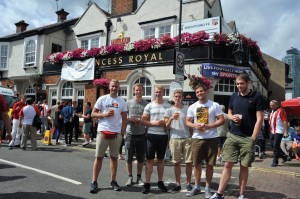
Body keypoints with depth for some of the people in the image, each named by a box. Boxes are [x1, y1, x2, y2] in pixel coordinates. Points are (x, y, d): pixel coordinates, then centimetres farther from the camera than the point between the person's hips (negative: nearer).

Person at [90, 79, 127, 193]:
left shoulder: (122, 102, 6)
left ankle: (113, 181, 19)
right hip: (102, 132, -1)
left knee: (114, 157, 10)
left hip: (116, 133, 2)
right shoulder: (102, 99, 2)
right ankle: (94, 182, 12)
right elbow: (93, 114, 2)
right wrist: (104, 114, -14)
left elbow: (124, 119, 7)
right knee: (99, 157, 4)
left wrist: (122, 133, -1)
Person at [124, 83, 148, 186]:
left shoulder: (146, 104, 4)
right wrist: (131, 120, -14)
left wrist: (140, 121, -11)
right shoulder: (128, 103, 2)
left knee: (141, 158, 10)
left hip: (142, 134, 1)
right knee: (129, 157, 8)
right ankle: (130, 177, 24)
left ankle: (139, 177, 26)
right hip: (130, 134, 0)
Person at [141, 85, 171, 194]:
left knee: (161, 159, 12)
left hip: (163, 135, 2)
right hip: (152, 135, -1)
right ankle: (147, 183, 8)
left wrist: (166, 123, -11)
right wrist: (154, 123, -15)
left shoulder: (168, 106, 6)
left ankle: (160, 182, 24)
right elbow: (143, 120, -1)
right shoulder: (149, 106, 2)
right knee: (150, 159, 2)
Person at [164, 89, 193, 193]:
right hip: (174, 139, 0)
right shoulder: (169, 110, 6)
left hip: (187, 138, 1)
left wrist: (192, 137, 7)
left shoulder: (187, 109, 9)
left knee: (189, 162, 3)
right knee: (176, 162, 5)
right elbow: (166, 127, 2)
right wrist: (171, 118, -15)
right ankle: (178, 184, 16)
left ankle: (188, 183, 18)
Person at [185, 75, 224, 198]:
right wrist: (195, 125, -13)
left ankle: (207, 188, 21)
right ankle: (197, 187, 25)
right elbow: (187, 122, 8)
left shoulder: (215, 105, -2)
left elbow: (222, 120, -5)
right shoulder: (192, 107, 5)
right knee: (197, 164, 10)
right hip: (197, 138, 2)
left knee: (210, 164, 6)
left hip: (211, 138, -2)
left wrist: (208, 126, -17)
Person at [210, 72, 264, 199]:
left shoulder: (256, 97, -5)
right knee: (227, 165, 3)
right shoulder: (234, 96, 9)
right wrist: (233, 117, -4)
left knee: (244, 167, 7)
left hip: (248, 138, -3)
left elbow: (259, 119, -7)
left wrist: (253, 138, -12)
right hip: (232, 136, 3)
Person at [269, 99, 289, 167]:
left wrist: (286, 132, -20)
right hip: (273, 132, 9)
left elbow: (285, 121, -17)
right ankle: (283, 156, 30)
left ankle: (275, 161, 2)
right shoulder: (272, 111, 16)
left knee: (275, 146, -7)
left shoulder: (281, 111, -12)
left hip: (279, 132, -9)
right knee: (274, 145, 13)